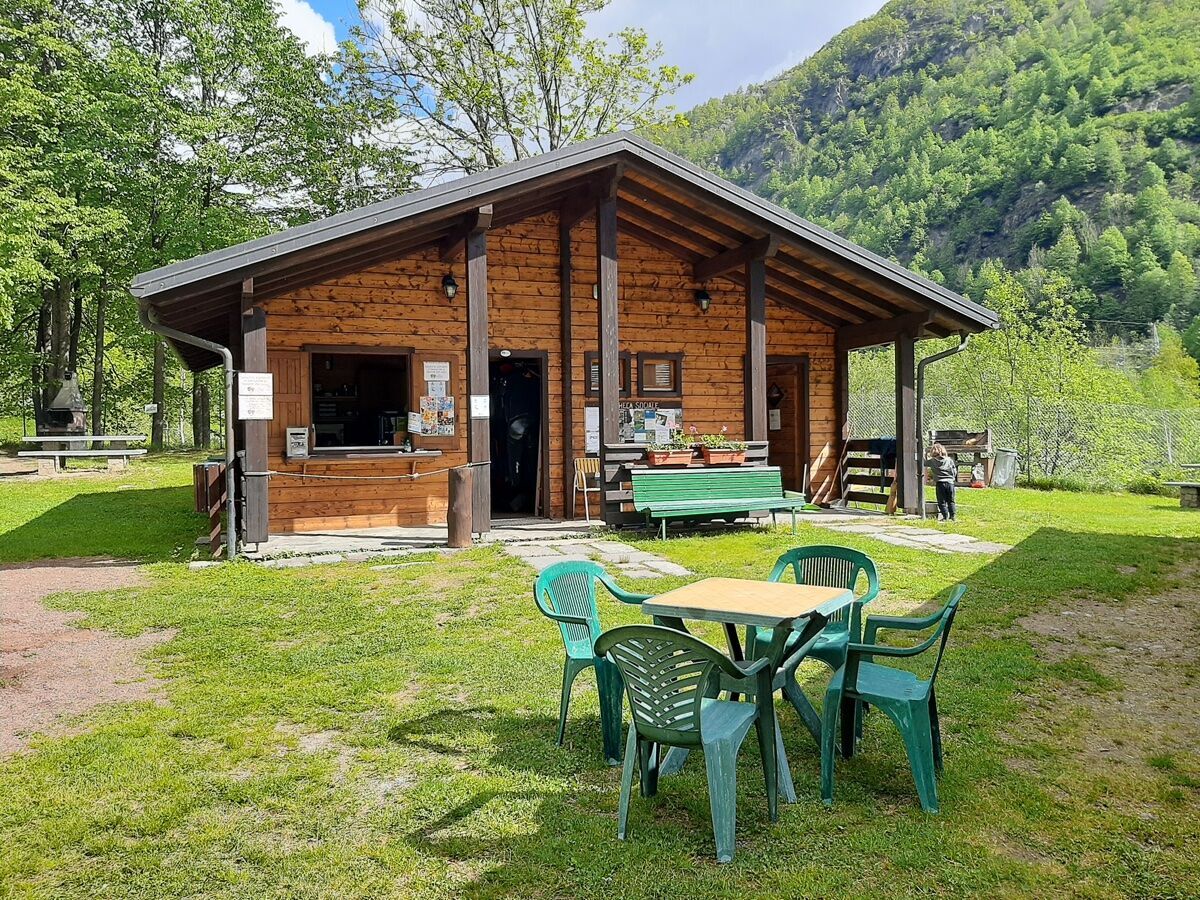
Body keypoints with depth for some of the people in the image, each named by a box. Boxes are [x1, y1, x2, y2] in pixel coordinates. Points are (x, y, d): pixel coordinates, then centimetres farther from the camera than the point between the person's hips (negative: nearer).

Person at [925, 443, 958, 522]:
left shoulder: (932, 461, -1)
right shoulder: (949, 460, 6)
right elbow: (954, 472, 8)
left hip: (940, 483, -3)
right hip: (950, 482, 3)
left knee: (942, 502, 3)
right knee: (951, 501, 12)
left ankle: (945, 517, -1)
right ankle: (952, 516, 12)